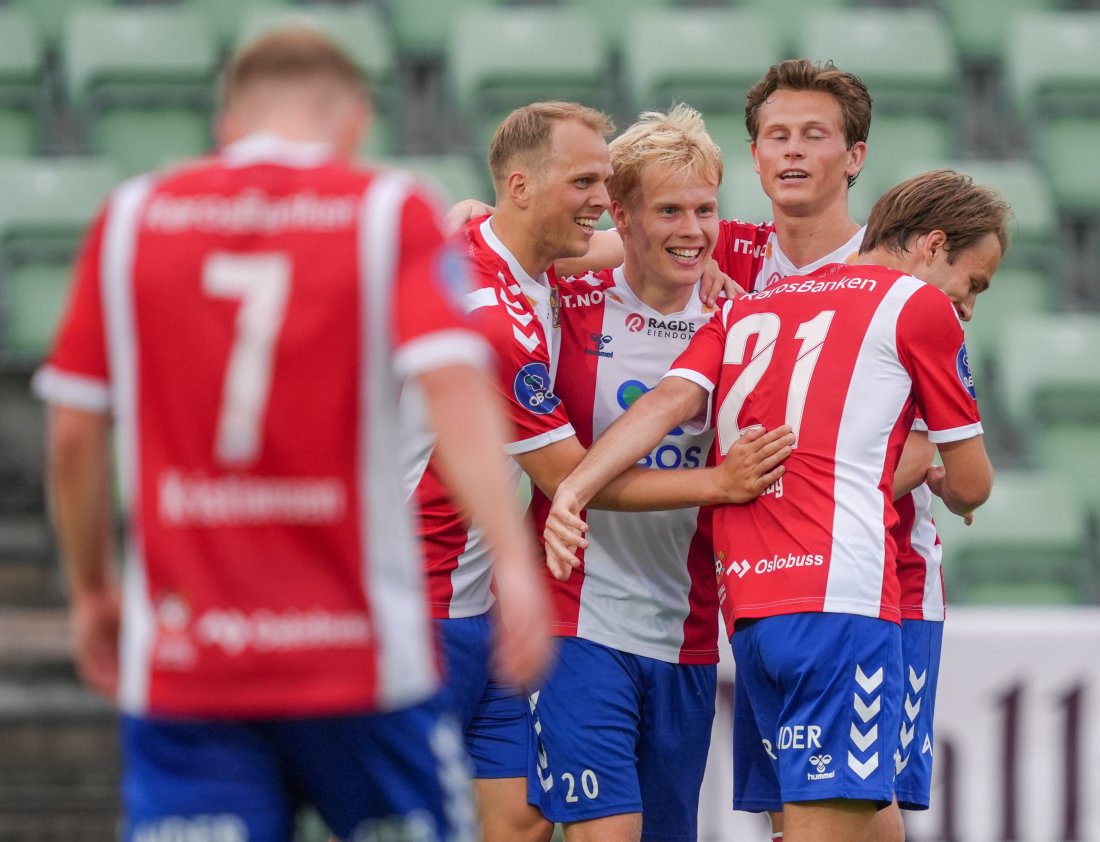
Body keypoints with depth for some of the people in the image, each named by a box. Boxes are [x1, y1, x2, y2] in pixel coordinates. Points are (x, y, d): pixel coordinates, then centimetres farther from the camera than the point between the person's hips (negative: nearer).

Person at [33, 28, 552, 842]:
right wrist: (515, 560, -18)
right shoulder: (389, 212, 0)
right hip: (359, 653, -1)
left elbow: (74, 433, 6)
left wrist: (92, 591, 18)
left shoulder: (130, 217, 6)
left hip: (179, 661, 2)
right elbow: (453, 386, -14)